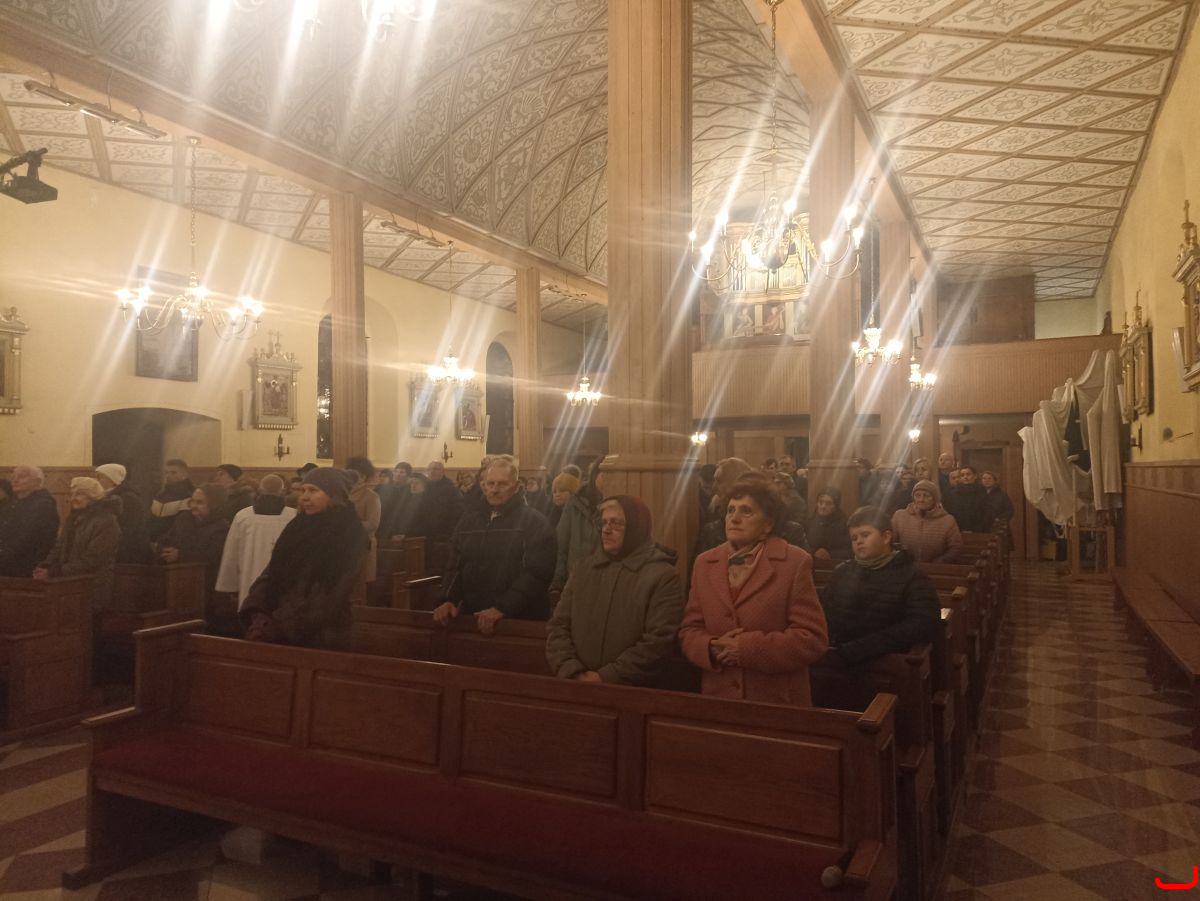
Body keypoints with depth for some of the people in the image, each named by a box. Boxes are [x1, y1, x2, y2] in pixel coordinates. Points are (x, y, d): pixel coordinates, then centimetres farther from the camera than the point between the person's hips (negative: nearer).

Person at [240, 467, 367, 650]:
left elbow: (330, 598, -17)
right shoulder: (297, 529, 9)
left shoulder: (349, 537, -10)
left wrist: (279, 626, -18)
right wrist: (258, 615, -10)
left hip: (320, 640, -5)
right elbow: (271, 576, 7)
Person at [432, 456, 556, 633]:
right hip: (471, 617, 5)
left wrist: (502, 608, -24)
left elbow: (537, 572, -16)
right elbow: (455, 567, 14)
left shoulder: (534, 522, -5)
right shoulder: (470, 518, 13)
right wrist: (449, 600, -4)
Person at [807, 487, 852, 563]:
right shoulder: (810, 521, 13)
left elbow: (851, 551, -5)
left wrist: (830, 554, -16)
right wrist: (814, 553, -8)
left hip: (837, 564, -3)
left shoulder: (845, 523, 2)